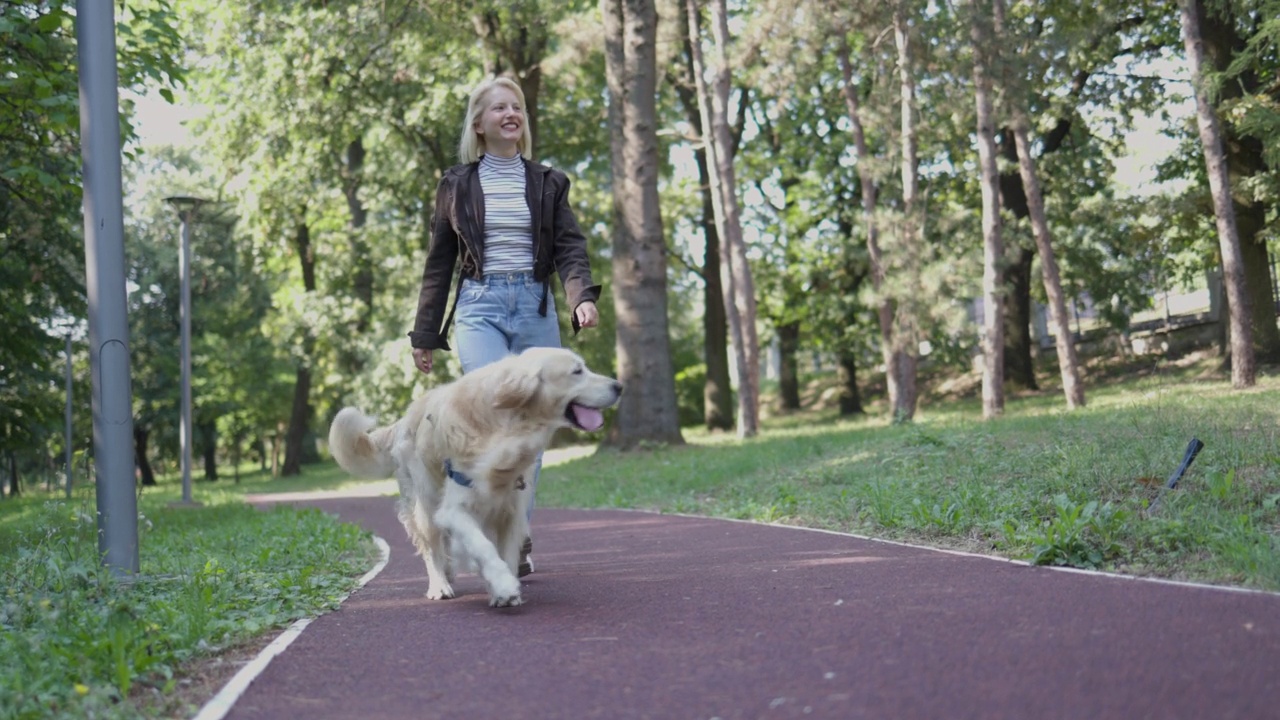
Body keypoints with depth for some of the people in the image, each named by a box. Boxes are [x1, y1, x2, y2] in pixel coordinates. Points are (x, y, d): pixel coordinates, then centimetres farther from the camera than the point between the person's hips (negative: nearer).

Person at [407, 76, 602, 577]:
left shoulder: (546, 183, 12)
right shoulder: (457, 184, 9)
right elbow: (438, 265, 12)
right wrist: (424, 335, 10)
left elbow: (569, 247, 2)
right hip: (480, 308, -2)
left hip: (535, 309, 2)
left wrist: (583, 296, -18)